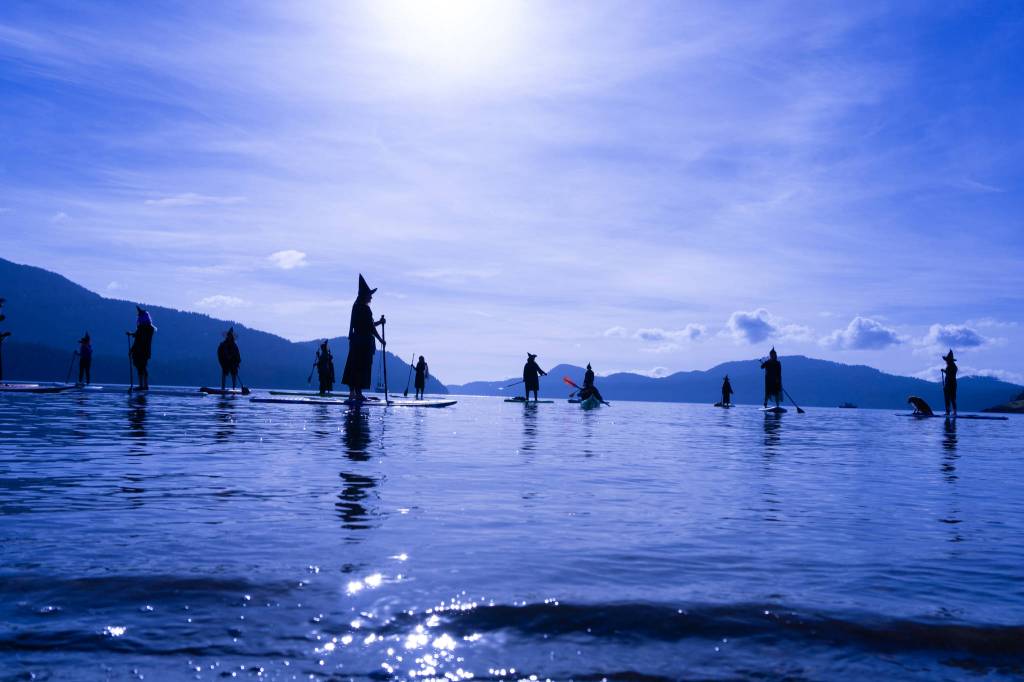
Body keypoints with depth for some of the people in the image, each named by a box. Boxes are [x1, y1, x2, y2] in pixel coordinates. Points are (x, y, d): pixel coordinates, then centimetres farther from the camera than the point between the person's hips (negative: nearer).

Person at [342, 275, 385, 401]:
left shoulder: (356, 307, 14)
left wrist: (379, 322, 14)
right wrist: (381, 339, -7)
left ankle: (352, 392, 11)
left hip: (356, 340, 9)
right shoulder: (365, 309, -13)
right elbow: (371, 327, -14)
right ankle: (358, 392, -3)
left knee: (353, 366, 8)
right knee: (362, 367, -4)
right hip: (364, 342, -9)